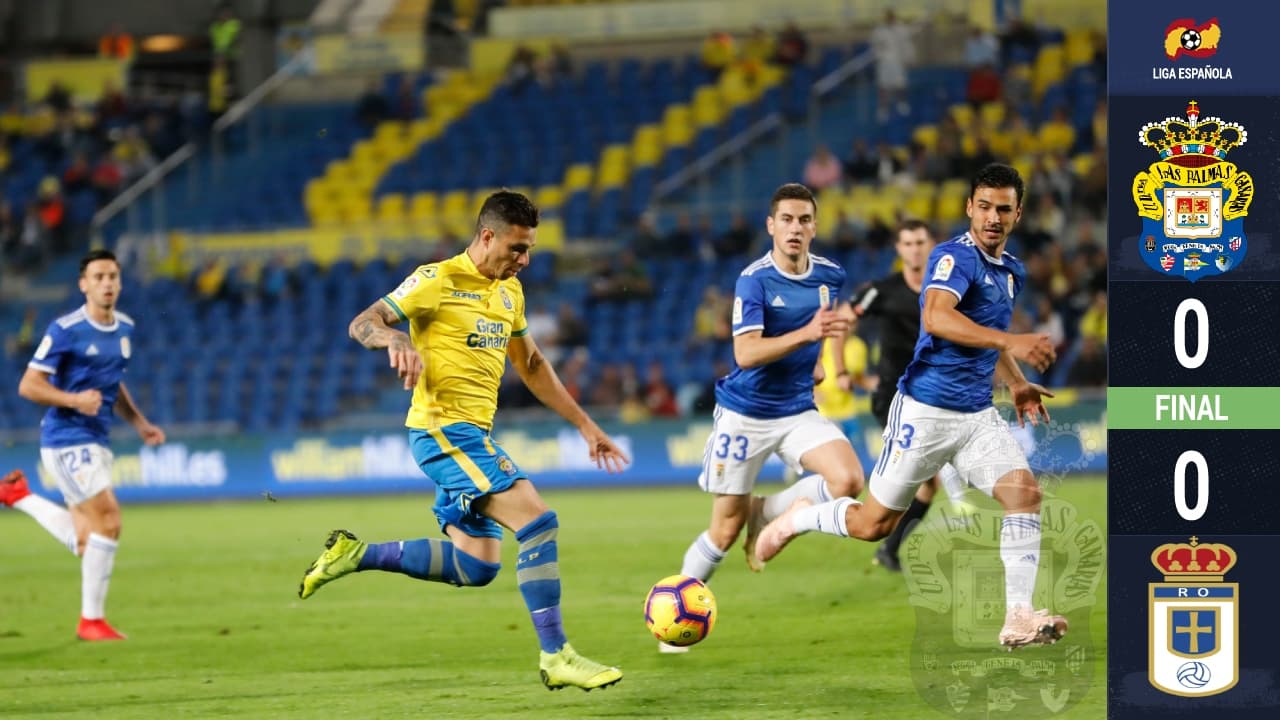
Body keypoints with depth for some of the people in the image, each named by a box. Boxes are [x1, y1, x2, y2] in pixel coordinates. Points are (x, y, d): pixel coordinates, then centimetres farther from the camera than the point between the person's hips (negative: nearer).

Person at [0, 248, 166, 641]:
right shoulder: (66, 330, -13)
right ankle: (92, 620, -3)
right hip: (67, 440, -8)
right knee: (109, 521, -14)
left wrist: (140, 423, 14)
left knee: (86, 543, 10)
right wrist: (74, 400, -27)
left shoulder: (124, 328, 10)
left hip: (95, 441, 8)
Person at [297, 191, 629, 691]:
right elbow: (362, 324, -13)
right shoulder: (440, 281, -9)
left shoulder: (509, 292, 15)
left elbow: (532, 366, 26)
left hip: (473, 435, 9)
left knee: (475, 567, 8)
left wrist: (585, 425, 23)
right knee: (537, 520, -20)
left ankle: (356, 555, 17)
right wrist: (396, 340, -35)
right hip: (442, 428, -9)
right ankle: (555, 657, -18)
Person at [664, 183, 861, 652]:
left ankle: (764, 514, 5)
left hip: (798, 411, 5)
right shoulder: (754, 280, -18)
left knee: (848, 480, -21)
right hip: (745, 414, -4)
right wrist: (807, 334, -39)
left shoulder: (830, 275, 0)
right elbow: (746, 353, -29)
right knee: (725, 529, 0)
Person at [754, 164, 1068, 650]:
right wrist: (1009, 342, -41)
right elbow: (936, 318, -34)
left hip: (978, 415, 7)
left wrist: (1016, 383, 21)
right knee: (873, 524, 2)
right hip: (925, 409, -7)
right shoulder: (955, 256, -14)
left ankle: (1019, 618, -16)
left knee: (1024, 492, -15)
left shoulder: (1012, 272, 13)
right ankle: (799, 518, 33)